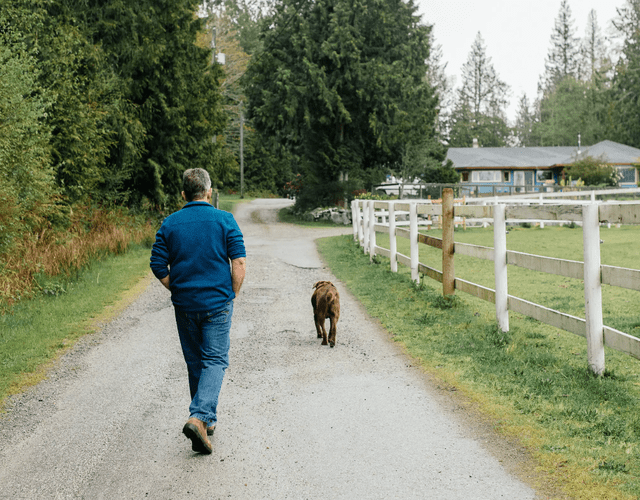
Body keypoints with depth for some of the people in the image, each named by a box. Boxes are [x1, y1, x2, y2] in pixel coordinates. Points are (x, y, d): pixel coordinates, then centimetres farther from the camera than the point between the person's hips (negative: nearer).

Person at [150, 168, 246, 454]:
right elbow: (239, 262, -10)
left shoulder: (170, 224, 1)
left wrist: (177, 291, 13)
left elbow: (158, 265, 0)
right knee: (215, 360, 1)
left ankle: (207, 420, 23)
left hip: (184, 304, 3)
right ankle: (199, 417, -19)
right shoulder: (224, 220, -6)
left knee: (194, 362, 15)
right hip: (217, 303, -3)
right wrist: (232, 295, 2)